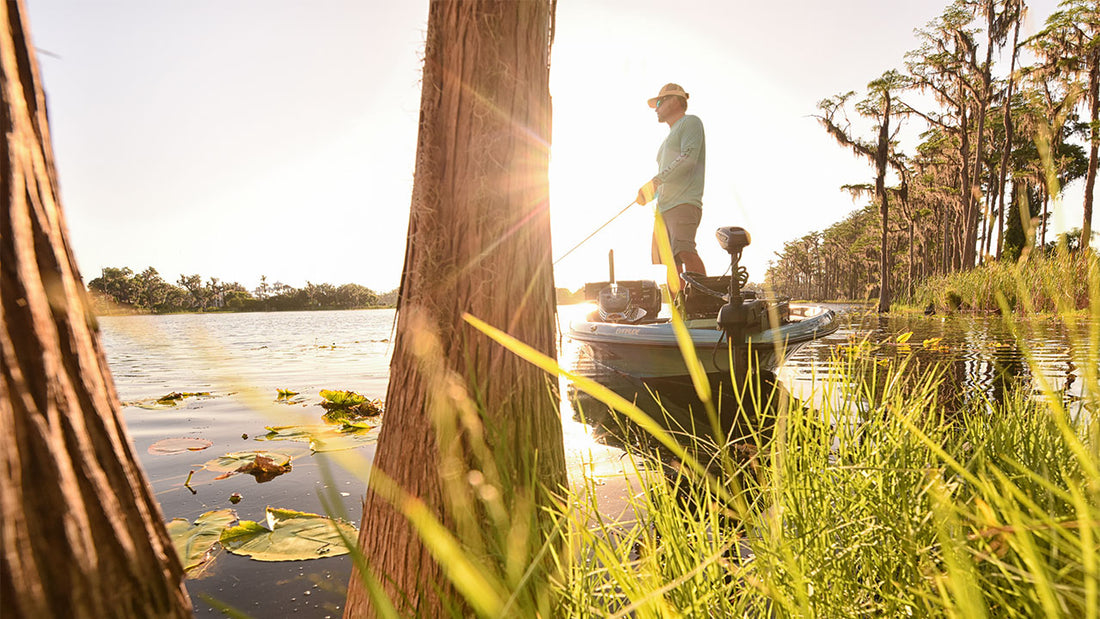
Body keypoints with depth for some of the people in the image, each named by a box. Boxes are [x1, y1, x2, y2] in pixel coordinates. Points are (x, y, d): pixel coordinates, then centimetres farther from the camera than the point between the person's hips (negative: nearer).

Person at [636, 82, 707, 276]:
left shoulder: (690, 122, 7)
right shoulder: (670, 137, 33)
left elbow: (688, 159, -11)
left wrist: (654, 181, -14)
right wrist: (648, 192, 11)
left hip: (685, 203, -9)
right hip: (665, 208, 9)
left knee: (683, 250, -28)